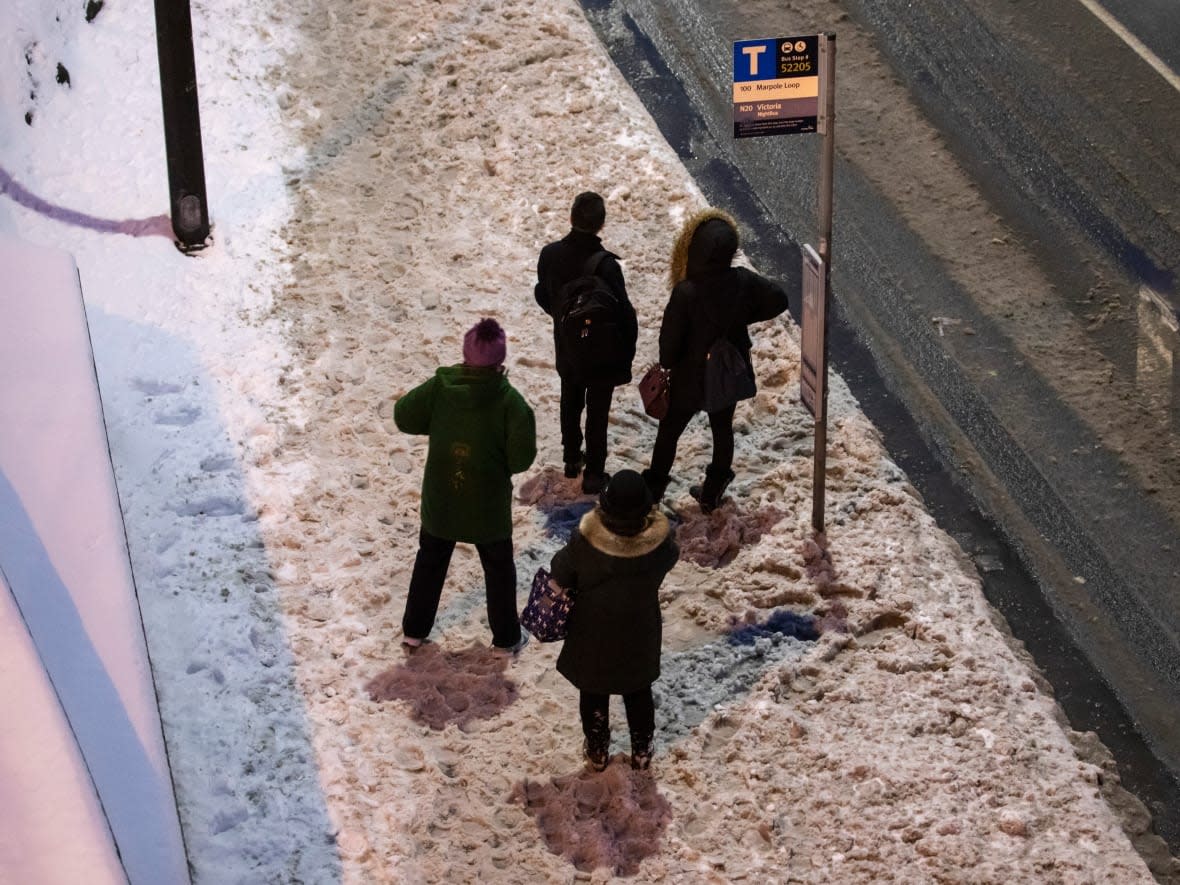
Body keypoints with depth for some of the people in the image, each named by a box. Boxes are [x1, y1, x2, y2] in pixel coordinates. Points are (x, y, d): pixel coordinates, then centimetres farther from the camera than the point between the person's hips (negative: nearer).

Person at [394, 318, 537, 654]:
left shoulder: (440, 387, -15)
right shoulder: (509, 401, -21)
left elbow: (403, 416, -7)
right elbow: (522, 458, -20)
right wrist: (500, 463, 1)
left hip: (440, 500, 2)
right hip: (489, 504, -2)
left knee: (430, 562, 23)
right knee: (499, 569, 19)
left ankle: (414, 630, 33)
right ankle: (507, 637, 30)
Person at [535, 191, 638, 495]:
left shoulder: (550, 254, -16)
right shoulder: (606, 265, -31)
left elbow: (542, 296, 2)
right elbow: (624, 312, -24)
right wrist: (627, 350, -7)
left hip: (567, 349, 4)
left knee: (571, 404, 26)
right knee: (597, 414, 12)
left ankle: (571, 459, 41)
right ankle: (593, 474, 21)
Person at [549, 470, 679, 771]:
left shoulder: (584, 540, -32)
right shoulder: (659, 541, -30)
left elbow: (561, 575, -15)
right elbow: (670, 558, -5)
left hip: (593, 635, -1)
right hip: (639, 635, 1)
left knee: (593, 692, 24)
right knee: (639, 691, 26)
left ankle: (597, 751, 41)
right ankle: (642, 751, 42)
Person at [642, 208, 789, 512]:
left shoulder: (686, 292, -31)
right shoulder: (743, 281, -20)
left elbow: (670, 339, -21)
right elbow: (778, 299, -4)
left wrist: (667, 363, 0)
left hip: (690, 378, -3)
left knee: (669, 430, 19)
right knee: (723, 428, 23)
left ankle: (653, 488, 33)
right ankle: (712, 493, 34)